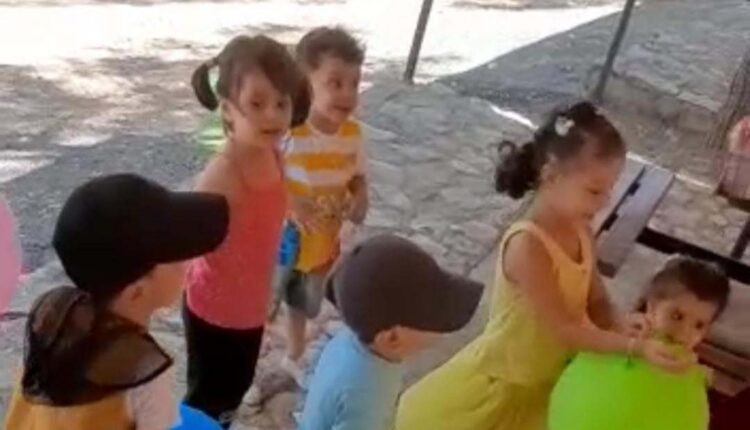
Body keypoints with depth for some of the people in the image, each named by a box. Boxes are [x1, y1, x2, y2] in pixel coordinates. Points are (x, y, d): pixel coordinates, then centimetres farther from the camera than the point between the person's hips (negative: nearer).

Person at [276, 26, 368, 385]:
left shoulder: (353, 133, -11)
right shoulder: (287, 132, -28)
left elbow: (358, 177, 3)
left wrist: (360, 200, -17)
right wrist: (288, 202, -34)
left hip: (325, 242, 5)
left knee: (303, 304, 29)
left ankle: (293, 358, 55)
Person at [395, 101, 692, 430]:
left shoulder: (580, 232, -8)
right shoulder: (527, 245, -33)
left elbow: (597, 303, -2)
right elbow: (564, 327, -31)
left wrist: (625, 332, -21)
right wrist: (635, 346, -35)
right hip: (501, 384, -7)